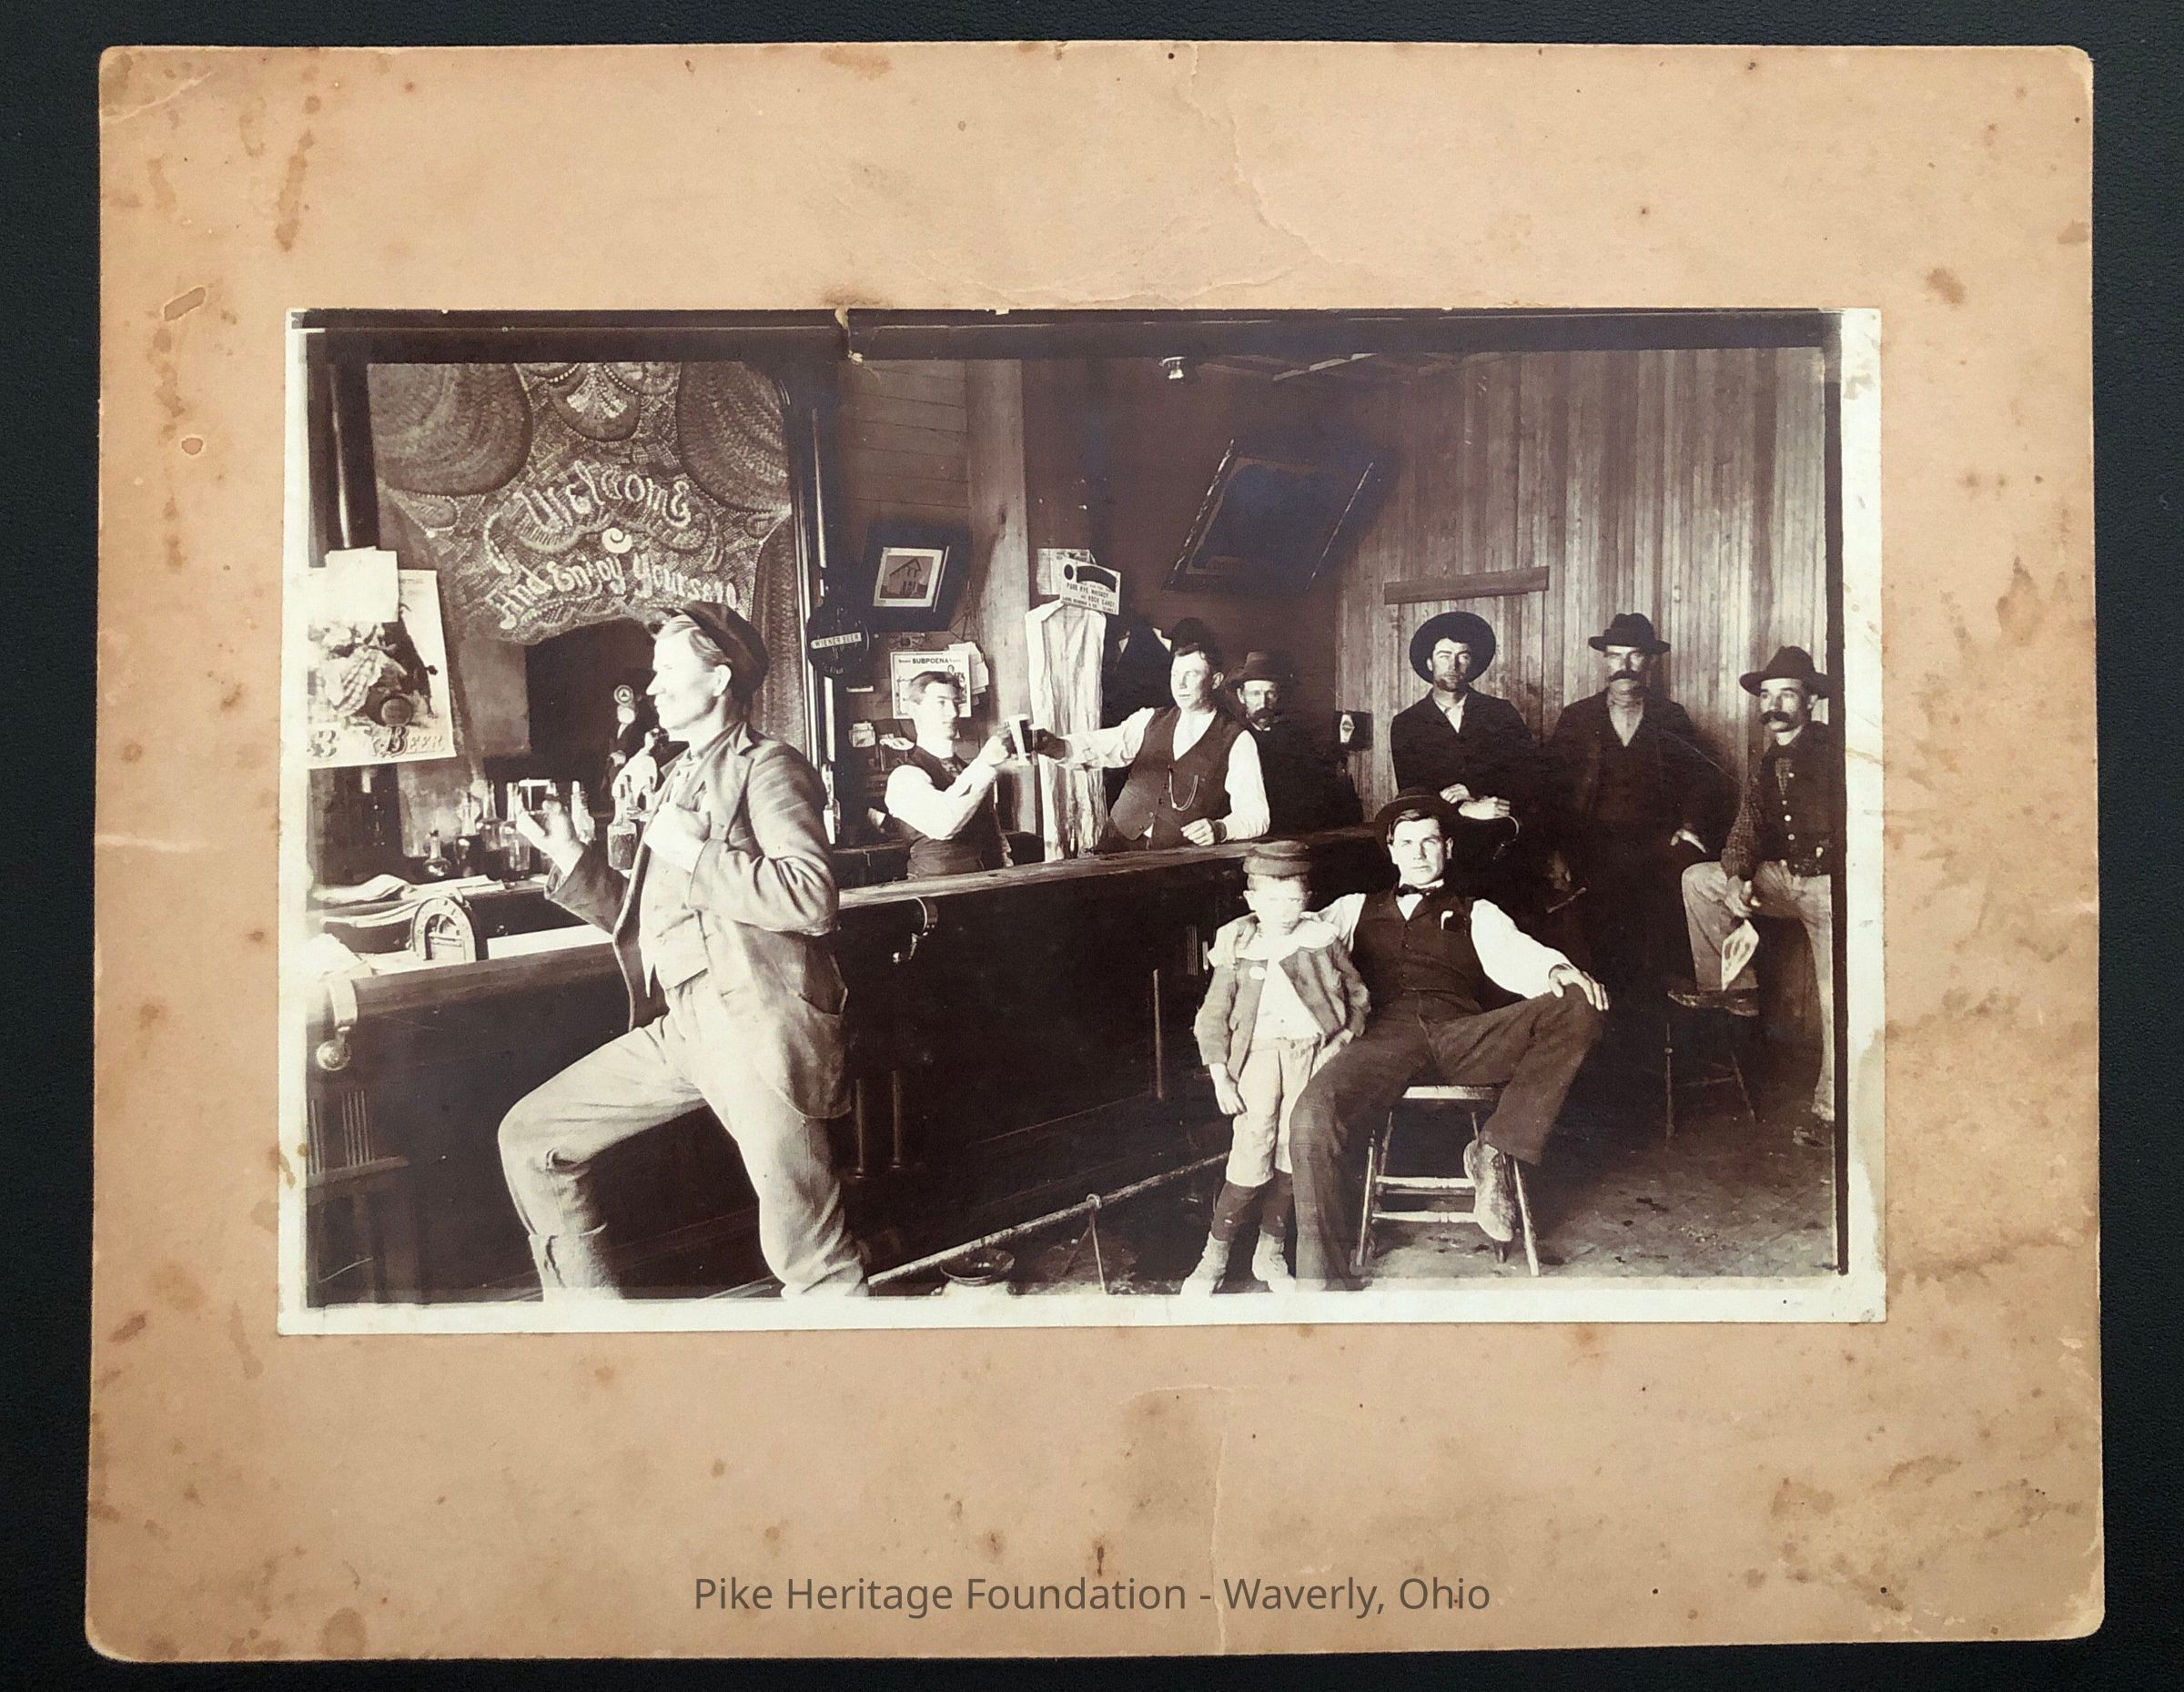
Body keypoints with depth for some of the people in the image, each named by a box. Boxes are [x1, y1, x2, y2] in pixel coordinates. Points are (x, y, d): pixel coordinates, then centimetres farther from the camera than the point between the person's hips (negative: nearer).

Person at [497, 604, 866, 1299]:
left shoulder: (766, 765, -3)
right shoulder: (679, 777, 22)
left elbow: (813, 897, -19)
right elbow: (648, 918, 25)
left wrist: (695, 853, -15)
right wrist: (573, 859, 13)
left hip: (760, 1027, -9)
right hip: (683, 1027, 9)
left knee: (809, 1255, -8)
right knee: (529, 1136, 10)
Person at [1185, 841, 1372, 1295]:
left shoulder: (1322, 942, 6)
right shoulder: (1238, 949, 4)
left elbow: (1358, 998, 12)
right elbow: (1213, 1016, 4)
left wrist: (1340, 1044, -1)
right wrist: (1219, 1075, -4)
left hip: (1311, 1049, 1)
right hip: (1259, 1050, -1)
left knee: (1293, 1149, -8)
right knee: (1254, 1145, -14)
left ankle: (1271, 1251, 9)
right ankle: (1215, 1254, -3)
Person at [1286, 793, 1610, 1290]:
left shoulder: (1477, 914, 28)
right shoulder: (1357, 910, 33)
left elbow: (1515, 955, 9)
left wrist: (1558, 970, -14)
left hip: (1463, 1035, 1)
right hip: (1386, 1036, -1)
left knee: (1580, 1008, -25)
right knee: (1313, 1120, -33)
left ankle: (1494, 1151, -18)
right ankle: (1322, 1282, -24)